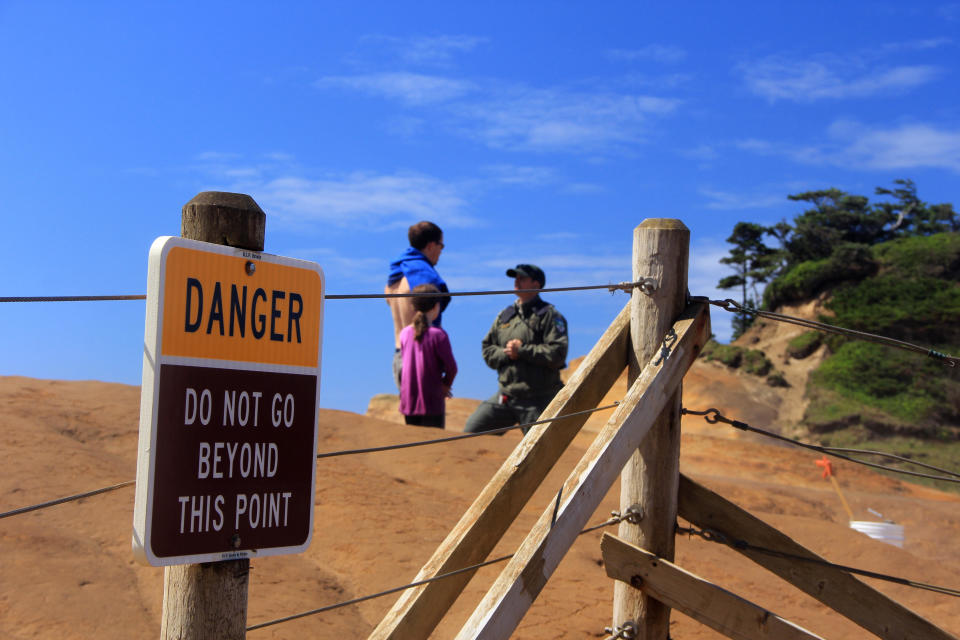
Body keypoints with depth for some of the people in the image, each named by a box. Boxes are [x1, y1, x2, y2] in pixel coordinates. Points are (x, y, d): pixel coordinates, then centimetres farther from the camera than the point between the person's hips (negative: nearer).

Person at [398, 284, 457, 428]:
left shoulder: (404, 333, 2)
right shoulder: (438, 334, -14)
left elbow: (404, 363, 10)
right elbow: (451, 367, -11)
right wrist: (446, 385, 10)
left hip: (408, 402, 5)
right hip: (431, 402, -5)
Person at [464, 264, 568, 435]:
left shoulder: (549, 315, -5)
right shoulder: (504, 316, 15)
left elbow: (558, 353, -16)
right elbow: (487, 350, 14)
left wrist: (522, 350, -15)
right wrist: (506, 353, -7)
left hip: (538, 400, -6)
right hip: (505, 396, 6)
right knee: (471, 431, 0)